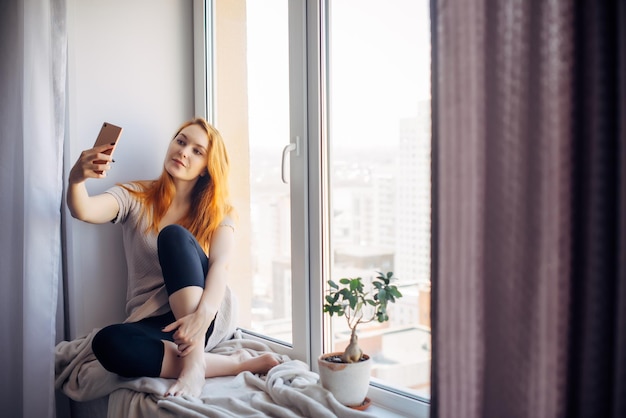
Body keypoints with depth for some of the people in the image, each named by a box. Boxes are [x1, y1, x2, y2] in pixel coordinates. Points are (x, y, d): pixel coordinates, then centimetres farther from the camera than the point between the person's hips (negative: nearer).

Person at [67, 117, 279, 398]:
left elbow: (221, 265, -15)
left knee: (174, 234, -26)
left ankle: (194, 359, -36)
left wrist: (202, 316, -35)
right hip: (153, 325, 2)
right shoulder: (135, 197, 6)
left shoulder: (217, 211, 3)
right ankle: (238, 364, -27)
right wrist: (76, 179, -38)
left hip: (204, 315, -1)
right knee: (107, 343, -35)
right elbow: (84, 212, -14)